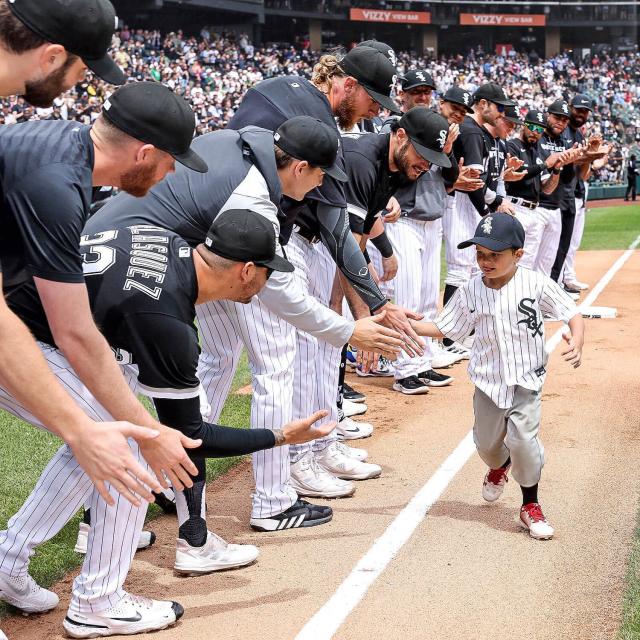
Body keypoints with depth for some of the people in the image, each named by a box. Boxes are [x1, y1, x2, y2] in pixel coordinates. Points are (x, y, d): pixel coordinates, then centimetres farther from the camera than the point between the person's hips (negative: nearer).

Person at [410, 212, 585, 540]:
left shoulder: (537, 285, -13)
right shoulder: (469, 293, -5)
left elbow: (573, 314, -9)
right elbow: (442, 328, 3)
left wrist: (576, 343, -29)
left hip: (526, 381, -3)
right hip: (488, 382, 3)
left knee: (523, 439, -16)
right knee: (487, 442, 14)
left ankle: (530, 505, 6)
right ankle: (499, 467, 53)